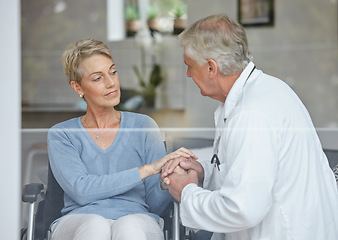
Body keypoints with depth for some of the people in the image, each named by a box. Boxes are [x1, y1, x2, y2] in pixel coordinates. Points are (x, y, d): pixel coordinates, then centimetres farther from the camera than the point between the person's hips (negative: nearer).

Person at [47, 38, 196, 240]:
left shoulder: (143, 126, 16)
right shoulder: (61, 135, 13)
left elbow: (155, 204, 10)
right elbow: (81, 190, -6)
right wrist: (148, 169, -12)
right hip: (79, 221, 0)